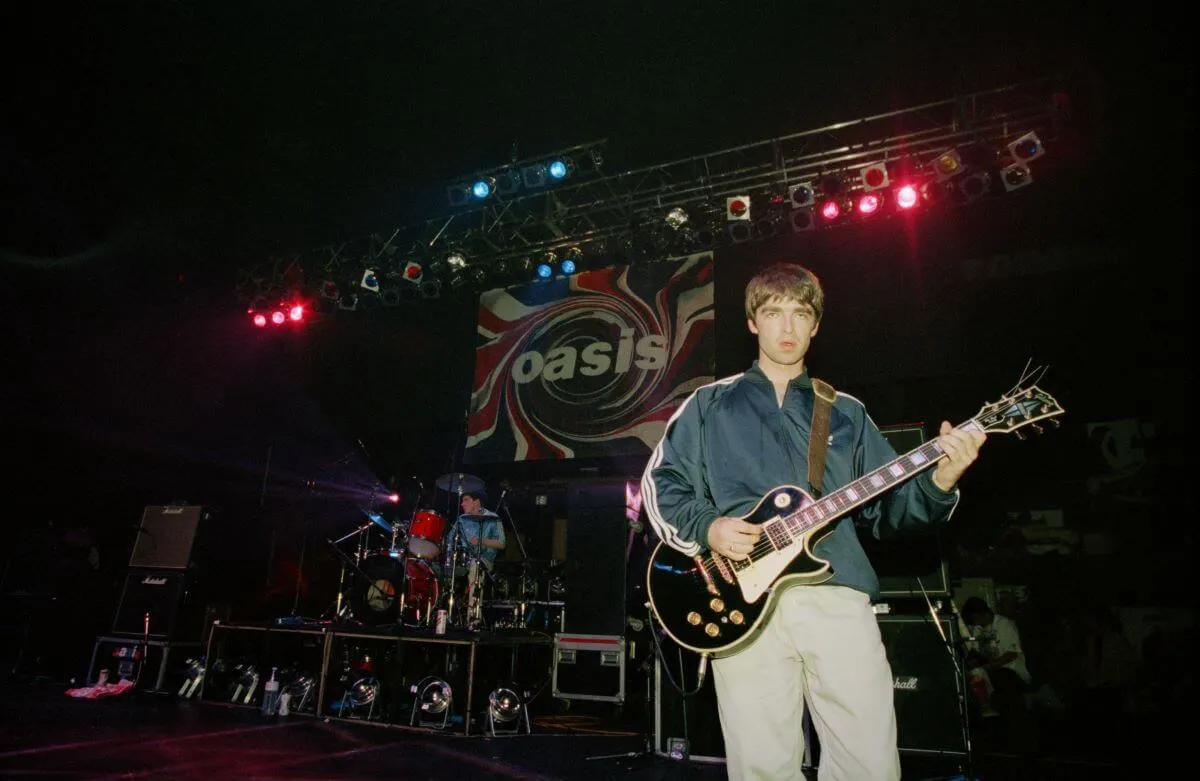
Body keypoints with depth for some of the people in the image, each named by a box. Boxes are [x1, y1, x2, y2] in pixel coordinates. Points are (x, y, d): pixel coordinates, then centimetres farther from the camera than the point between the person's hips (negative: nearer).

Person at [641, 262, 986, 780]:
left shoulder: (845, 412, 18)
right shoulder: (711, 404, 12)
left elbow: (886, 505, 15)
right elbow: (660, 484, 9)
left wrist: (938, 481, -4)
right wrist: (706, 527, -7)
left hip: (835, 594, 2)